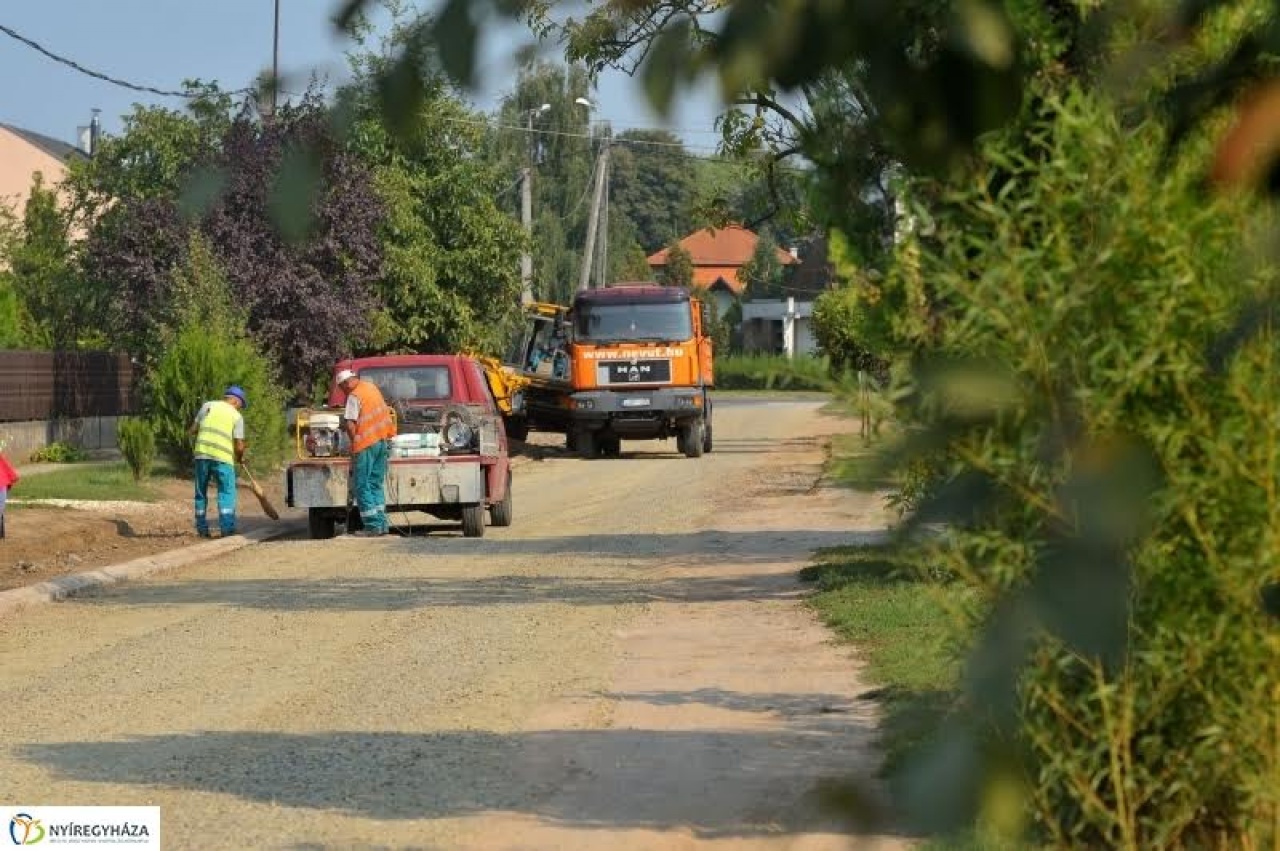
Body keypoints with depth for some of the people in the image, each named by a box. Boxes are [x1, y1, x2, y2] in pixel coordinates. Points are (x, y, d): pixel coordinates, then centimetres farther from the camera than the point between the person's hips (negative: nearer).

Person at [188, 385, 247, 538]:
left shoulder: (208, 406, 12)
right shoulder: (237, 416, 5)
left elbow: (193, 430, 12)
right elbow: (239, 446, 0)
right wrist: (240, 457, 20)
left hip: (202, 454, 3)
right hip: (222, 457, -3)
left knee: (201, 493, 13)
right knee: (227, 494, 3)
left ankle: (202, 528, 13)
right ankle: (227, 528, -7)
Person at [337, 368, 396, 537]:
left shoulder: (354, 396, -13)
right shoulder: (371, 386, 12)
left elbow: (350, 424, -19)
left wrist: (354, 441, -6)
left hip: (366, 444, -8)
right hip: (383, 440, 8)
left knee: (361, 486, -2)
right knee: (376, 485, 13)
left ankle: (373, 526, -6)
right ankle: (382, 523, 10)